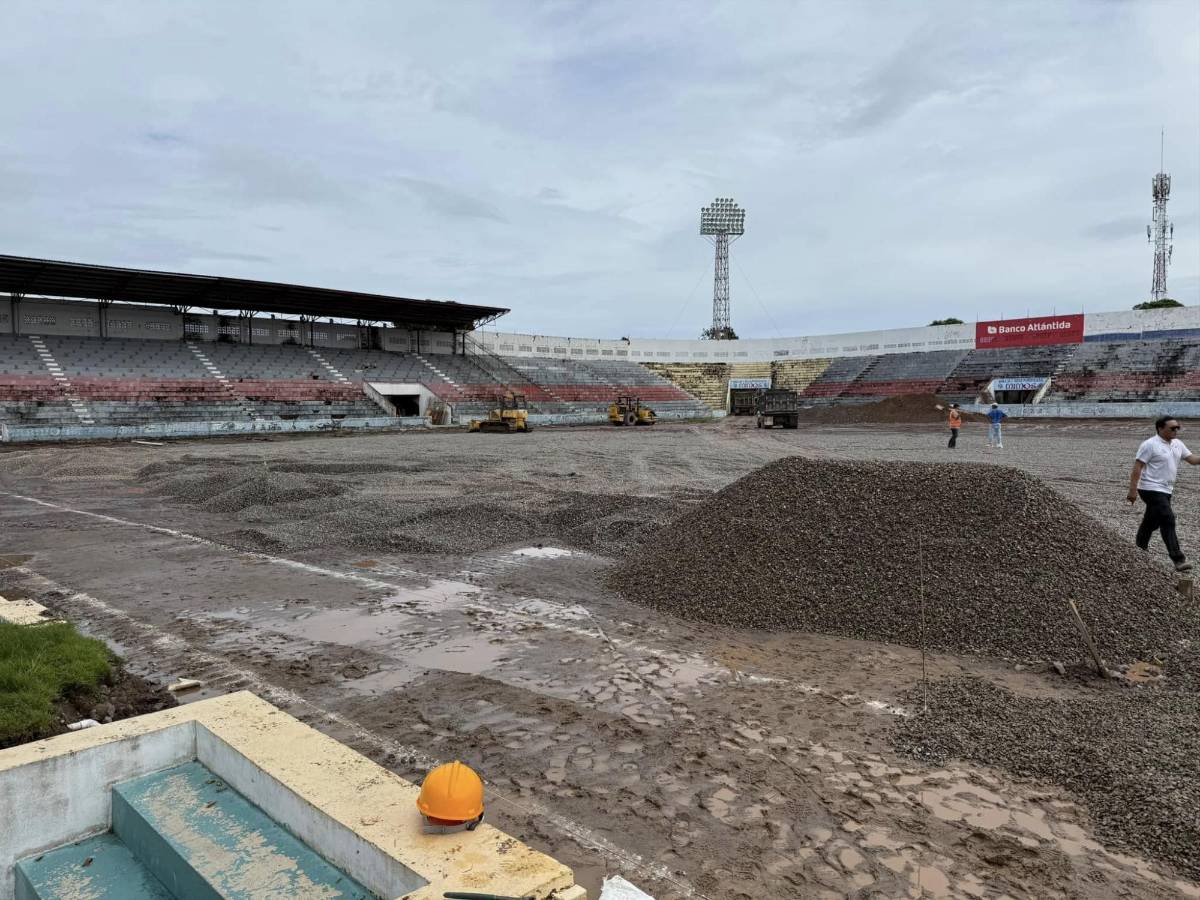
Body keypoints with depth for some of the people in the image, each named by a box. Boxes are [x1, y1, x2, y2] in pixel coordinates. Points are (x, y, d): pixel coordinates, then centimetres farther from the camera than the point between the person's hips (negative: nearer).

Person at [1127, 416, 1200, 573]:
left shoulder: (1177, 444, 11)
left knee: (1152, 521, 21)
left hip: (1165, 490, 9)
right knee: (1168, 521, -16)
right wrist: (1133, 490, -21)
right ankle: (1178, 560, -18)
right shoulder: (1150, 445, -14)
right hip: (1152, 490, -9)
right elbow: (1137, 468, -17)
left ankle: (1141, 547, 39)